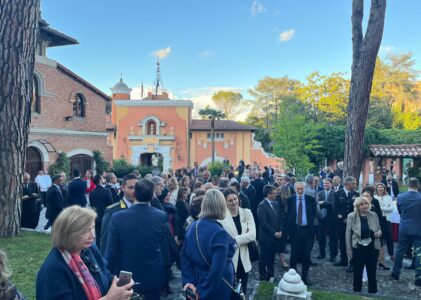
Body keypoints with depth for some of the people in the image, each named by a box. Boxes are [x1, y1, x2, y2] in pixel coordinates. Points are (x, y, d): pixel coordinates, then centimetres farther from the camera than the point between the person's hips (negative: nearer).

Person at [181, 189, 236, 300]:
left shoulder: (192, 226, -3)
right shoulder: (219, 233, -25)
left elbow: (184, 255, 0)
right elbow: (217, 269, -29)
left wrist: (188, 280, -4)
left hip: (197, 282, 6)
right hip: (217, 288, -6)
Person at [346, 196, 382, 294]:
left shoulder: (374, 215, 0)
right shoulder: (351, 216, -7)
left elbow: (379, 230, 11)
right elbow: (348, 234, -4)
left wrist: (379, 233, -13)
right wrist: (349, 250, -6)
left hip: (372, 248, 2)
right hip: (358, 249, -2)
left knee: (372, 273, 14)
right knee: (357, 273, 8)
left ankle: (373, 293, 28)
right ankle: (357, 292, 24)